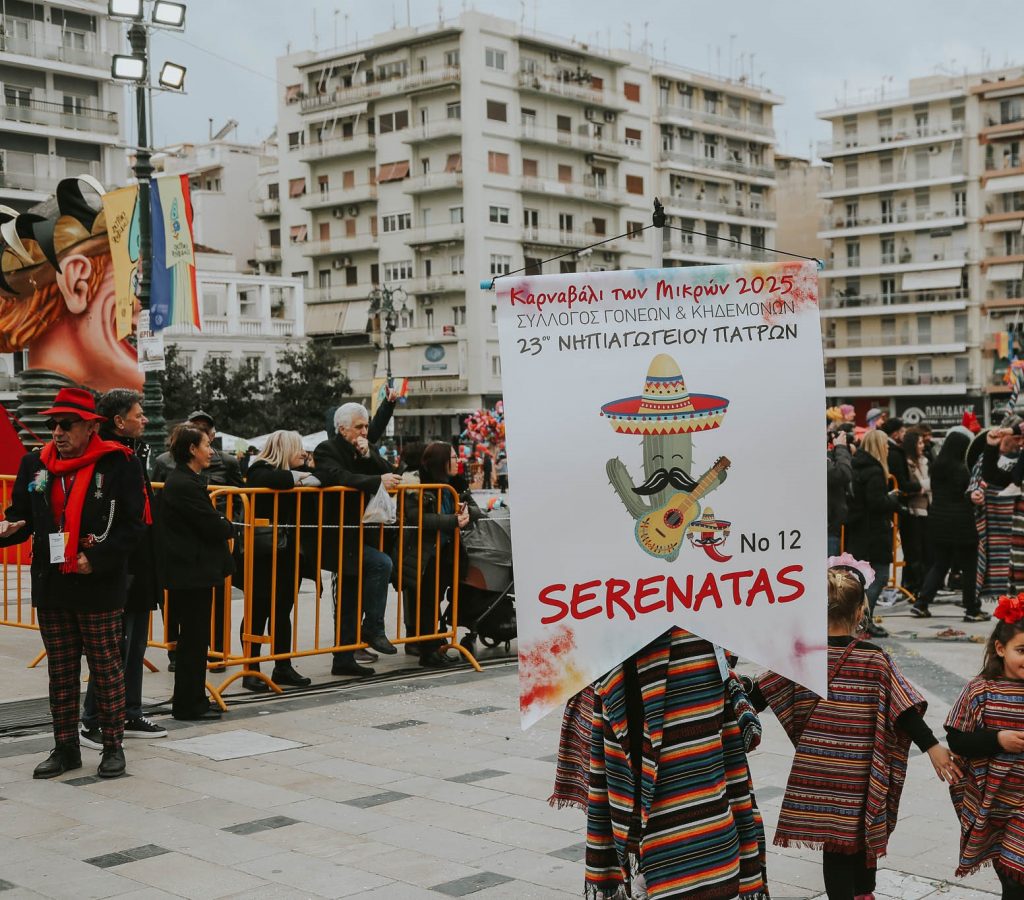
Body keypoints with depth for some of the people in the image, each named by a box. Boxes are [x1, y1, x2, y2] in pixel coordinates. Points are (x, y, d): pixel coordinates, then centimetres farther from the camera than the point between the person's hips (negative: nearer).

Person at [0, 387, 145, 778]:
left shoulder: (118, 464, -10)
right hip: (50, 585, 5)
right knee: (60, 671, 13)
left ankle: (112, 747, 17)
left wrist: (98, 558, -19)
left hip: (99, 586, -5)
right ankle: (66, 748, 24)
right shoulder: (35, 464, 6)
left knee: (106, 668, 6)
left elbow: (133, 525, -10)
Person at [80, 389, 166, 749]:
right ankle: (93, 723, 5)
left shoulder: (137, 452, 13)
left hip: (140, 568, 10)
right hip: (120, 570, -10)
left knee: (135, 646, 16)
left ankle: (130, 716, 26)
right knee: (116, 648, -4)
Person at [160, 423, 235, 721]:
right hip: (193, 572, -10)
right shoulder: (185, 485, -19)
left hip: (190, 571, 10)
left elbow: (207, 520, 17)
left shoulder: (183, 480, 14)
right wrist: (230, 527, 0)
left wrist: (222, 526, -1)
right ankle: (188, 705, 7)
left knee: (194, 638, 15)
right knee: (194, 638, -2)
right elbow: (215, 527, -19)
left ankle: (192, 701, 23)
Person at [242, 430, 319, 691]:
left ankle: (283, 668, 20)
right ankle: (251, 670, 5)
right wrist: (298, 476, -18)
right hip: (263, 554, -8)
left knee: (282, 611, 13)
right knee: (259, 611, -2)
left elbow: (310, 505, 9)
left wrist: (306, 469, 3)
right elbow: (272, 480, -34)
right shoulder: (260, 470, -9)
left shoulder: (289, 472, 15)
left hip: (288, 552, 8)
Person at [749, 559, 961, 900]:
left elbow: (758, 696, 1)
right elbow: (905, 710, -11)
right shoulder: (875, 660, -8)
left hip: (815, 772, 0)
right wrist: (932, 746, -7)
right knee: (860, 832, 22)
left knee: (833, 843, 6)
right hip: (858, 773, 1)